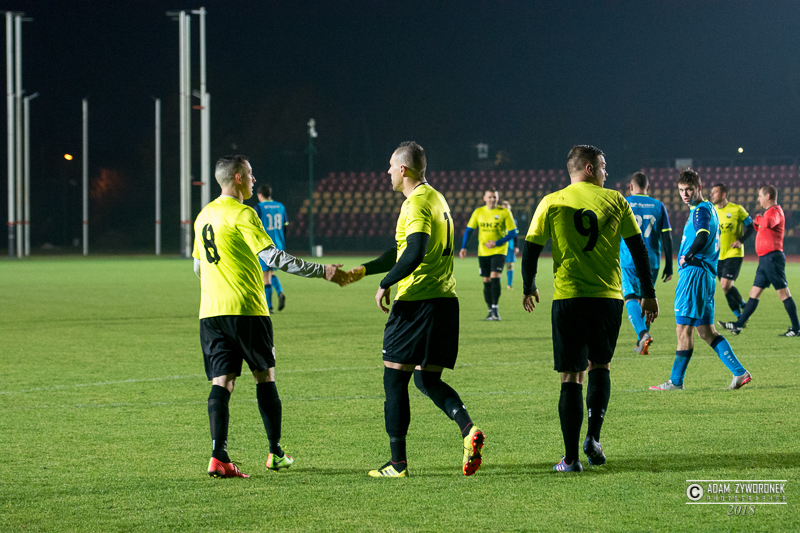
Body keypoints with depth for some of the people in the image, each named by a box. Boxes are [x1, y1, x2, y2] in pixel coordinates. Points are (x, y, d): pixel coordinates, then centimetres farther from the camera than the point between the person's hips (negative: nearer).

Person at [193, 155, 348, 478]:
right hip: (246, 309, -6)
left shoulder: (204, 216, 15)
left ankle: (218, 457, -14)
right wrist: (321, 271, -17)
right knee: (265, 376, 9)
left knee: (221, 382, 0)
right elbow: (272, 257, -19)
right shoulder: (242, 214, -10)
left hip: (211, 311, 6)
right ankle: (276, 453, 15)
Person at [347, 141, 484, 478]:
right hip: (445, 299, 9)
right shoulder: (436, 199, 20)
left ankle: (397, 463, 3)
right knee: (428, 381, 13)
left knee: (395, 380, 1)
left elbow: (415, 253, -27)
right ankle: (468, 429, -13)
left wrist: (386, 284, -17)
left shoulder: (417, 203, -12)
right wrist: (365, 270, 32)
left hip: (417, 301, -9)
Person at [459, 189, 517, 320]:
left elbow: (513, 233, -4)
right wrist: (463, 247, -4)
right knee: (486, 282, 3)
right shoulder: (478, 212, 6)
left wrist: (497, 243, -16)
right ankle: (491, 311, 11)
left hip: (499, 251, -3)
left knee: (495, 277, -18)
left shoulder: (504, 213, -4)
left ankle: (495, 308, -12)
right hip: (483, 252, 3)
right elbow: (469, 230, 9)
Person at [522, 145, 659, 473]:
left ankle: (571, 458, 0)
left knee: (572, 377, 3)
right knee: (600, 366, 20)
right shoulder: (615, 201, 4)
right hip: (608, 298, 1)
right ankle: (593, 437, 3)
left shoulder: (551, 203, 3)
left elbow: (531, 248, 3)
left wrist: (529, 289, 18)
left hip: (568, 298, -1)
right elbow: (638, 249, 5)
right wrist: (648, 294, 12)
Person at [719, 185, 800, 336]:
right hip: (765, 260, 10)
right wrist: (757, 224, 13)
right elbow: (763, 229, 34)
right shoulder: (770, 211, 21)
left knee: (783, 293, -7)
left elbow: (768, 223, -35)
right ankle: (738, 325, 13)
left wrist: (758, 219, -15)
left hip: (772, 258, -10)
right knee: (754, 293, 11)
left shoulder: (775, 211, -12)